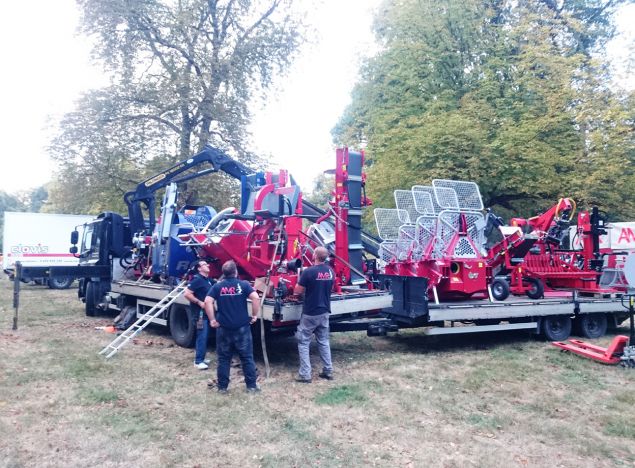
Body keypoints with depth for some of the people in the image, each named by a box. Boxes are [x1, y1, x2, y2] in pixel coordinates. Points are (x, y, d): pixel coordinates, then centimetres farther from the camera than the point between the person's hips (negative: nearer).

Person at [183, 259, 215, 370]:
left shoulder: (209, 280, 13)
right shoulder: (197, 279, -15)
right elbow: (186, 294, -20)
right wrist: (199, 302, -21)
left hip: (207, 312, 9)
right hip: (200, 313, -9)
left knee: (204, 336, 15)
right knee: (202, 336, -9)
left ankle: (200, 358, 24)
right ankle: (198, 361, -3)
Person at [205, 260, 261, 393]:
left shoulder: (217, 286, 2)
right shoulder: (243, 285, -1)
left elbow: (208, 302, -10)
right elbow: (256, 298, -15)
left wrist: (212, 320, -5)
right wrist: (255, 315, -5)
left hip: (223, 328, 1)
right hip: (242, 327, -1)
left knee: (223, 359, 10)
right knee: (247, 357, 8)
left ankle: (222, 387, 14)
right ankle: (251, 385, 13)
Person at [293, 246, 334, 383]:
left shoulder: (308, 271, -18)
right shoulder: (330, 271, 2)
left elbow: (297, 291, -12)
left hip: (310, 313, -6)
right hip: (324, 312, 6)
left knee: (303, 343, 4)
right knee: (323, 342, 17)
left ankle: (305, 375, 3)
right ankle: (328, 371, 21)